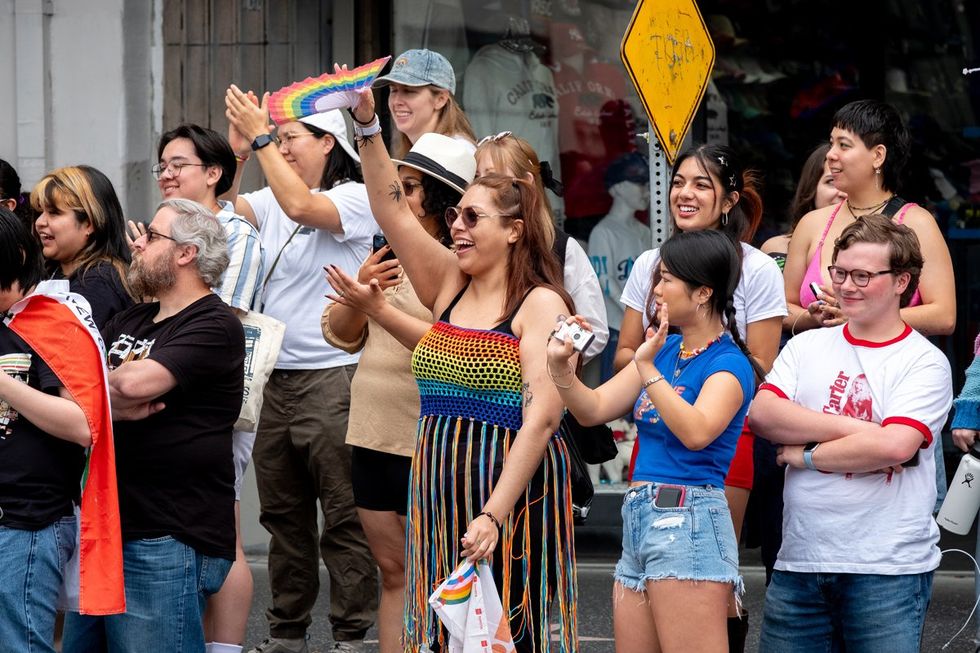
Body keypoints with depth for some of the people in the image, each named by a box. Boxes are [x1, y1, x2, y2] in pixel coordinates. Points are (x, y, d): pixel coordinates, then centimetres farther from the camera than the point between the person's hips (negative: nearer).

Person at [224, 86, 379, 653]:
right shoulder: (271, 199, 15)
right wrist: (239, 152, -9)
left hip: (332, 377, -7)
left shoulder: (355, 198, -6)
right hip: (277, 379, 7)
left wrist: (261, 136, -18)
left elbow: (301, 207, -23)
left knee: (344, 516, -5)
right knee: (283, 514, 12)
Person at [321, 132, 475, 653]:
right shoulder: (390, 258, 14)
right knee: (393, 570, 12)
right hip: (372, 435, 8)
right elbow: (339, 334, 13)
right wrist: (359, 288, -6)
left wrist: (378, 308, -25)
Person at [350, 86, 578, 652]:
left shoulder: (541, 304, -7)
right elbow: (392, 211, 9)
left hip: (510, 494, -6)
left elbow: (541, 418, -15)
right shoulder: (450, 285, 13)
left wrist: (493, 515, -22)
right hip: (440, 497, 6)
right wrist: (368, 125, -2)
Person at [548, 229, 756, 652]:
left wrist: (648, 369, -25)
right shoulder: (665, 350, 15)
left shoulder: (729, 364, -8)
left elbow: (696, 433, -24)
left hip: (688, 523, -8)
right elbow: (594, 409, 15)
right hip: (639, 519, 8)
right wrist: (560, 365, -2)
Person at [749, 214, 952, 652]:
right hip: (799, 560, 4)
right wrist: (853, 427, -12)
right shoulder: (807, 347, 12)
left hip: (889, 567, -4)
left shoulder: (925, 364, -2)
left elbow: (893, 446, -16)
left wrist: (807, 455, -7)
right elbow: (762, 414, -3)